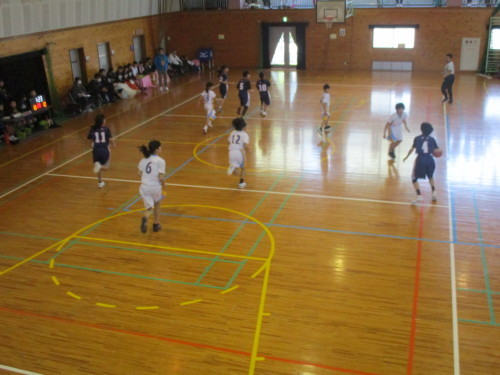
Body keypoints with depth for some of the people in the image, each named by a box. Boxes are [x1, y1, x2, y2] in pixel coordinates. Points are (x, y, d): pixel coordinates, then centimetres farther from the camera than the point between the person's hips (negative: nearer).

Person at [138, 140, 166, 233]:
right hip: (155, 187, -3)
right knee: (157, 204, 26)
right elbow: (161, 177, -14)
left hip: (144, 187, 3)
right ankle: (156, 225, 30)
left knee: (149, 209, 10)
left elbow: (140, 174, 9)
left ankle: (145, 218, -23)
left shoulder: (143, 160, 7)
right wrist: (163, 186, 3)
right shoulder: (160, 161, -9)